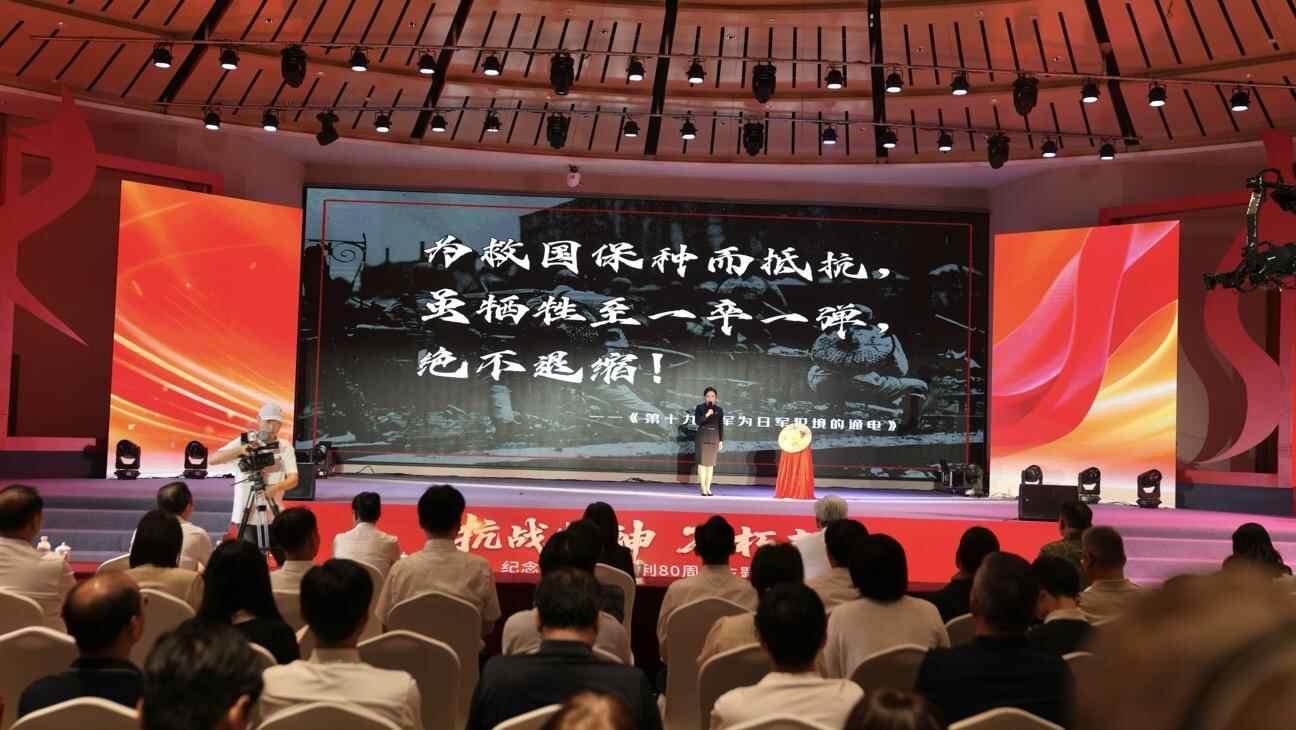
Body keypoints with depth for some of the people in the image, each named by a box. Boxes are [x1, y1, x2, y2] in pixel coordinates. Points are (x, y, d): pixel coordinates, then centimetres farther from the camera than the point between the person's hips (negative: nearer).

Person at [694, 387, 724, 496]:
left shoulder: (719, 409, 6)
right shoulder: (699, 407, -1)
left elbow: (721, 426, 8)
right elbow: (697, 421, -12)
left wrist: (721, 440, 5)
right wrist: (706, 415, -25)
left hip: (714, 438, 2)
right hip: (702, 437, -2)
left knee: (710, 463, 5)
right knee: (702, 462, -5)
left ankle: (708, 488, 10)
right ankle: (703, 488, -2)